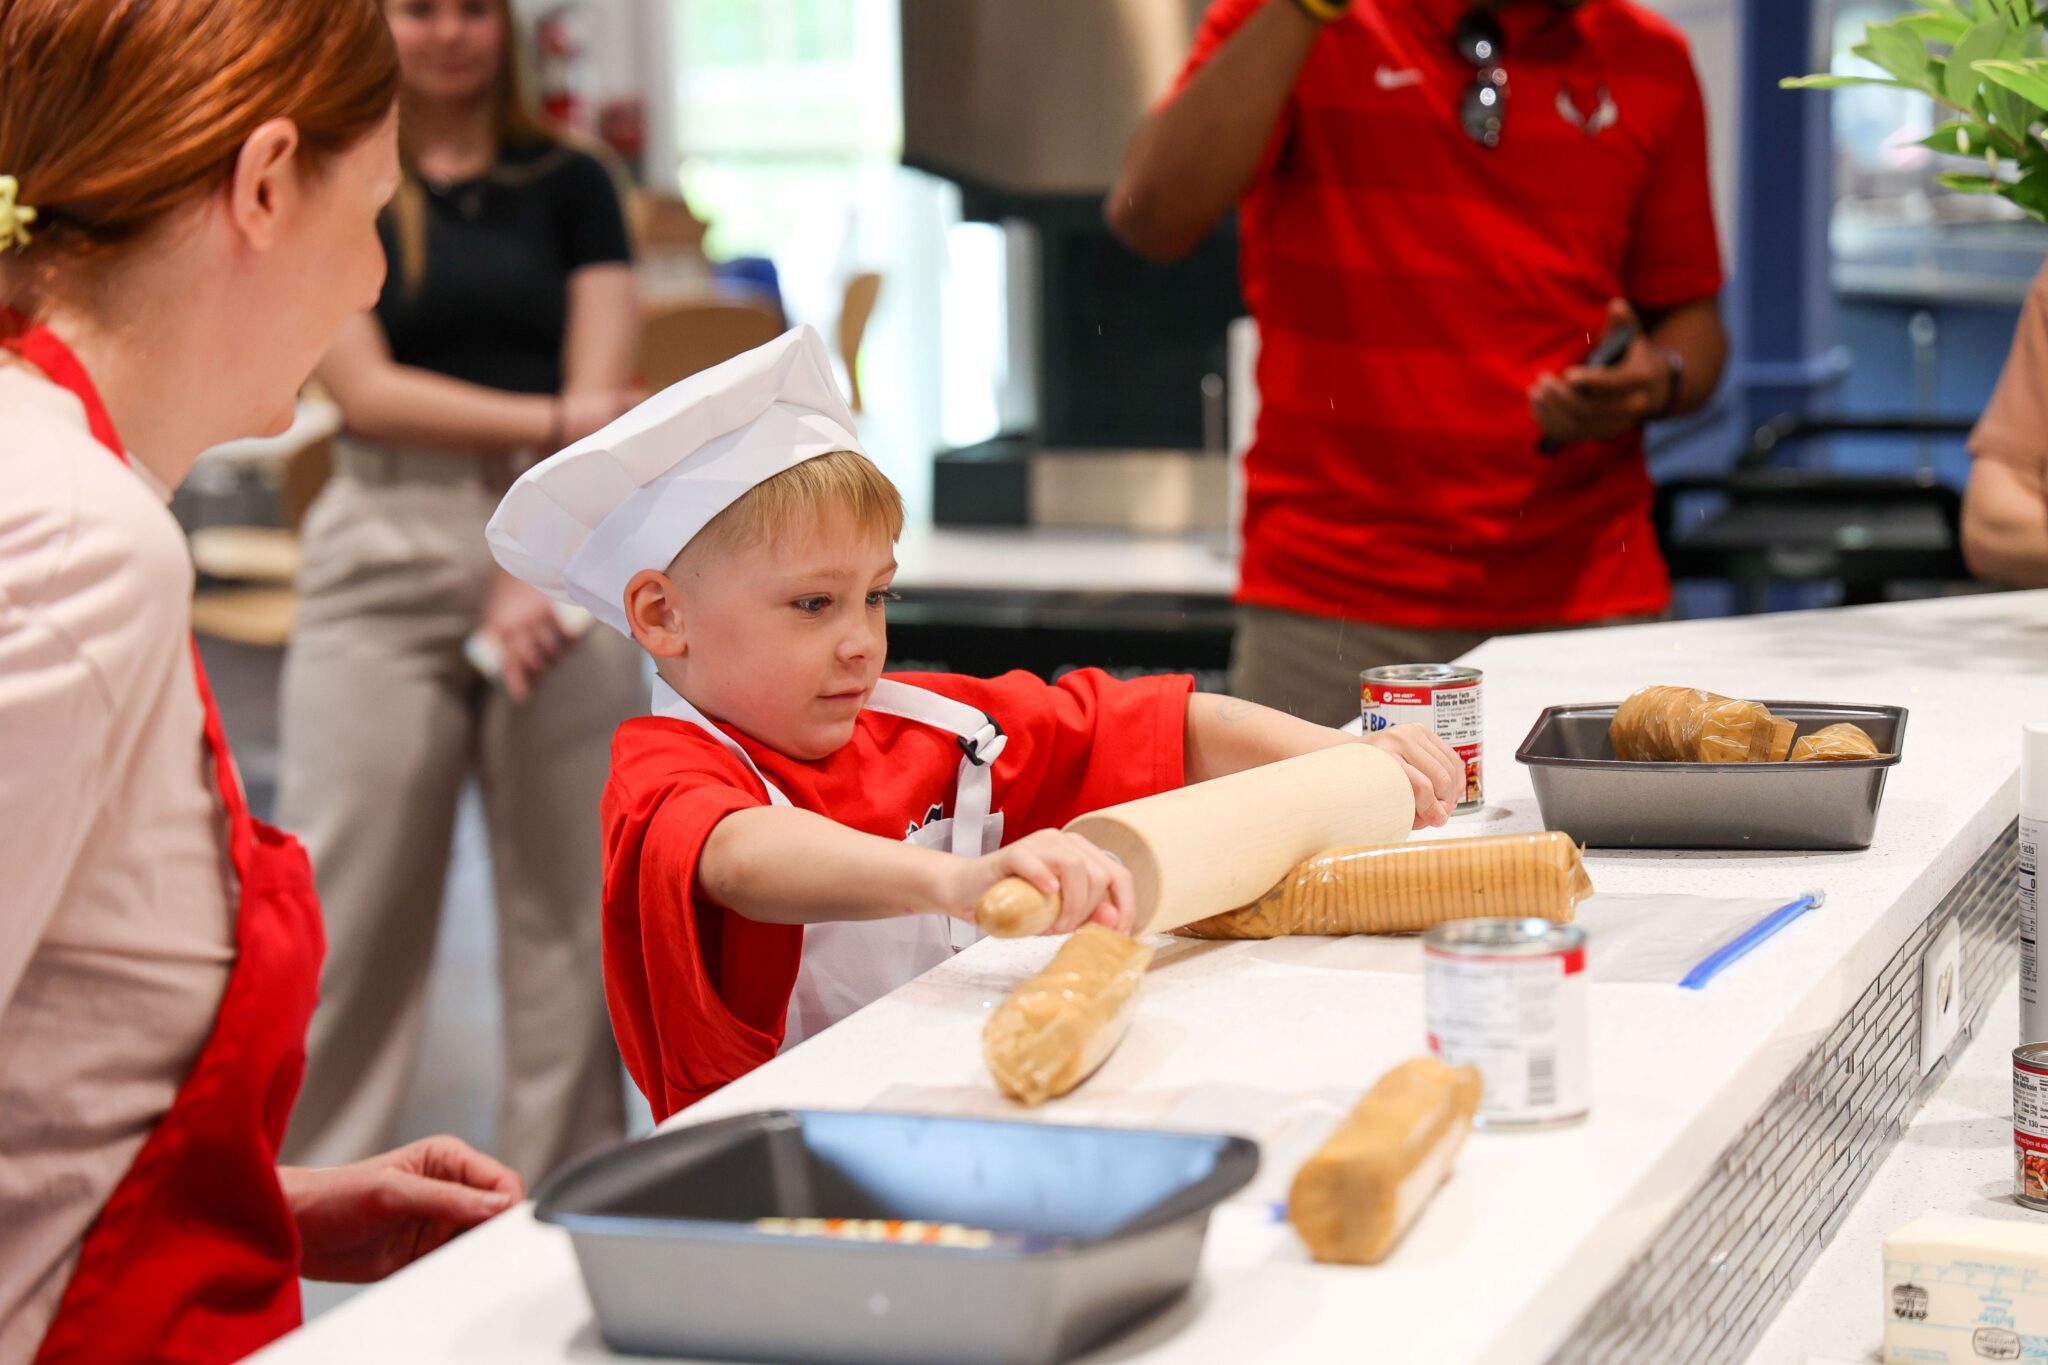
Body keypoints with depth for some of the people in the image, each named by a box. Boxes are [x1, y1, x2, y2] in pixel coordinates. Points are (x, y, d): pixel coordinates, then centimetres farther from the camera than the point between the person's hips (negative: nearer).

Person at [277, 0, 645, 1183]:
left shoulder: (569, 186, 10)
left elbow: (599, 396, 2)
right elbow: (367, 388, -4)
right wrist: (547, 419, -16)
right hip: (389, 552, -1)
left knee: (570, 896, 2)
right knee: (352, 899, -4)